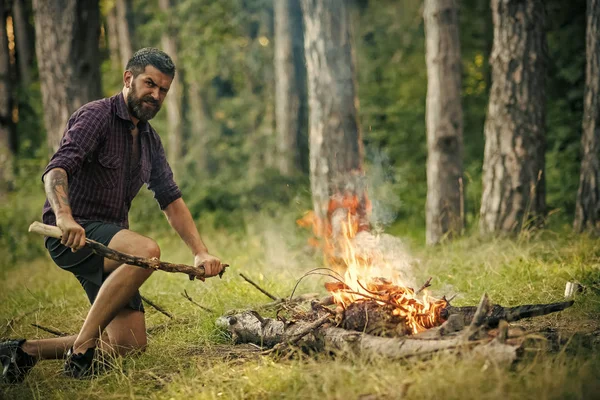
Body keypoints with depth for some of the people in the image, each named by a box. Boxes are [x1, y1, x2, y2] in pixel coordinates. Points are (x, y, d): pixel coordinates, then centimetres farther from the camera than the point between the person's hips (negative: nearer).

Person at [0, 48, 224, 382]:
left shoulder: (150, 140, 16)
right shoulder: (96, 116, -8)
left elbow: (172, 200, 13)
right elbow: (56, 170, -24)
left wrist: (201, 253, 0)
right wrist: (64, 216, -43)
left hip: (110, 236, 8)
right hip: (72, 235, -8)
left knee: (130, 346, -1)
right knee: (146, 251, -36)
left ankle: (27, 351, 12)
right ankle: (82, 347, -26)